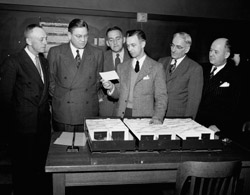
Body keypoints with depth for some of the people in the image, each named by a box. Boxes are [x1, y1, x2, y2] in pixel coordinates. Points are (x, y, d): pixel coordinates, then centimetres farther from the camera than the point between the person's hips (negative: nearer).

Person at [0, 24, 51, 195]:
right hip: (23, 126, -6)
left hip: (43, 124, 6)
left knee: (41, 166, 16)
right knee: (23, 169, 10)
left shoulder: (44, 62, 11)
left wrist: (47, 109, 7)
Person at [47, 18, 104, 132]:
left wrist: (91, 95, 4)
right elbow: (50, 79, 8)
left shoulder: (97, 54, 5)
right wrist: (57, 96, 2)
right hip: (63, 111, 0)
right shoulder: (55, 52, 2)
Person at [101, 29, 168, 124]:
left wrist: (157, 118, -16)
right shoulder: (122, 67, 14)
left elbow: (161, 97, -2)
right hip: (121, 115, 3)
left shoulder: (156, 67, 1)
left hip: (144, 117, -2)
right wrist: (111, 87, -5)